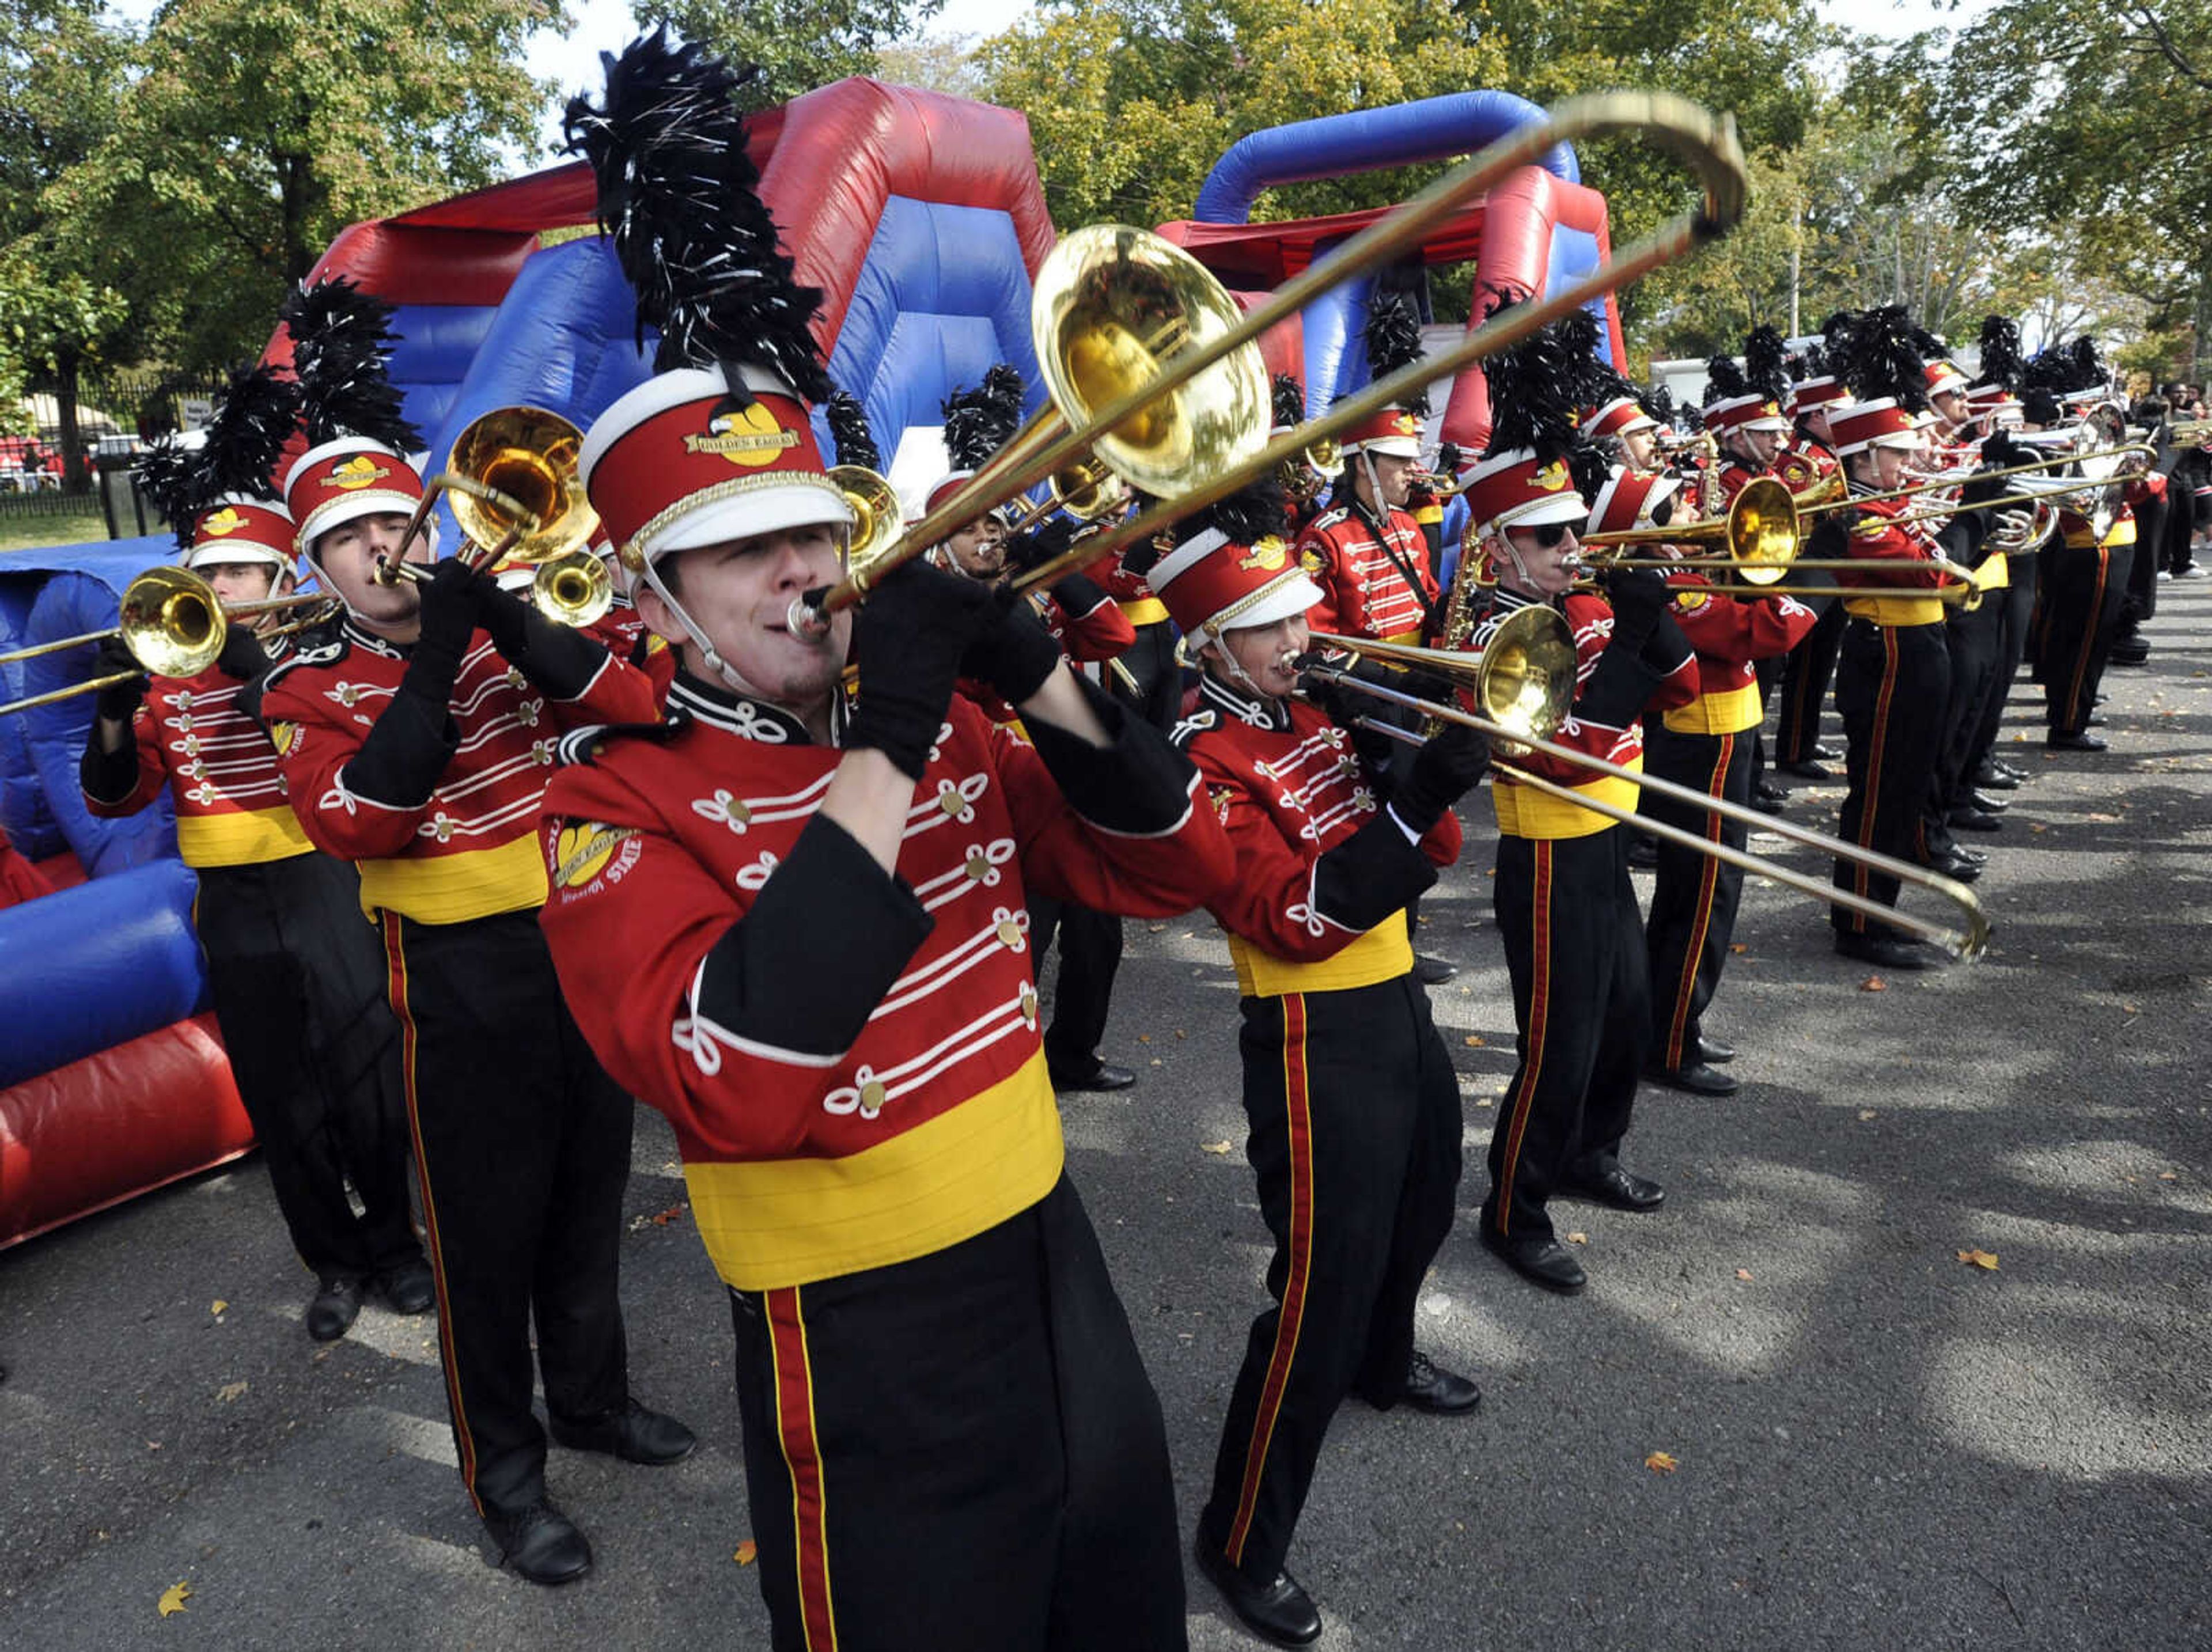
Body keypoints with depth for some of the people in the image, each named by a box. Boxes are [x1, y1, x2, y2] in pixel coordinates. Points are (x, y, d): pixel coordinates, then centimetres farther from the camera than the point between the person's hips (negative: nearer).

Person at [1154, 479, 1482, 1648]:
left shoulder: (1323, 714, 7)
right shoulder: (1203, 762, -17)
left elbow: (1429, 858, 7)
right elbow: (1294, 917, -27)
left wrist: (1411, 766, -11)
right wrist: (1412, 800, -32)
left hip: (1400, 1004, 9)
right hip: (1317, 1042, -9)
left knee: (1419, 1212, 29)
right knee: (1322, 1285, -6)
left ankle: (1384, 1361, 59)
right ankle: (1242, 1545, 11)